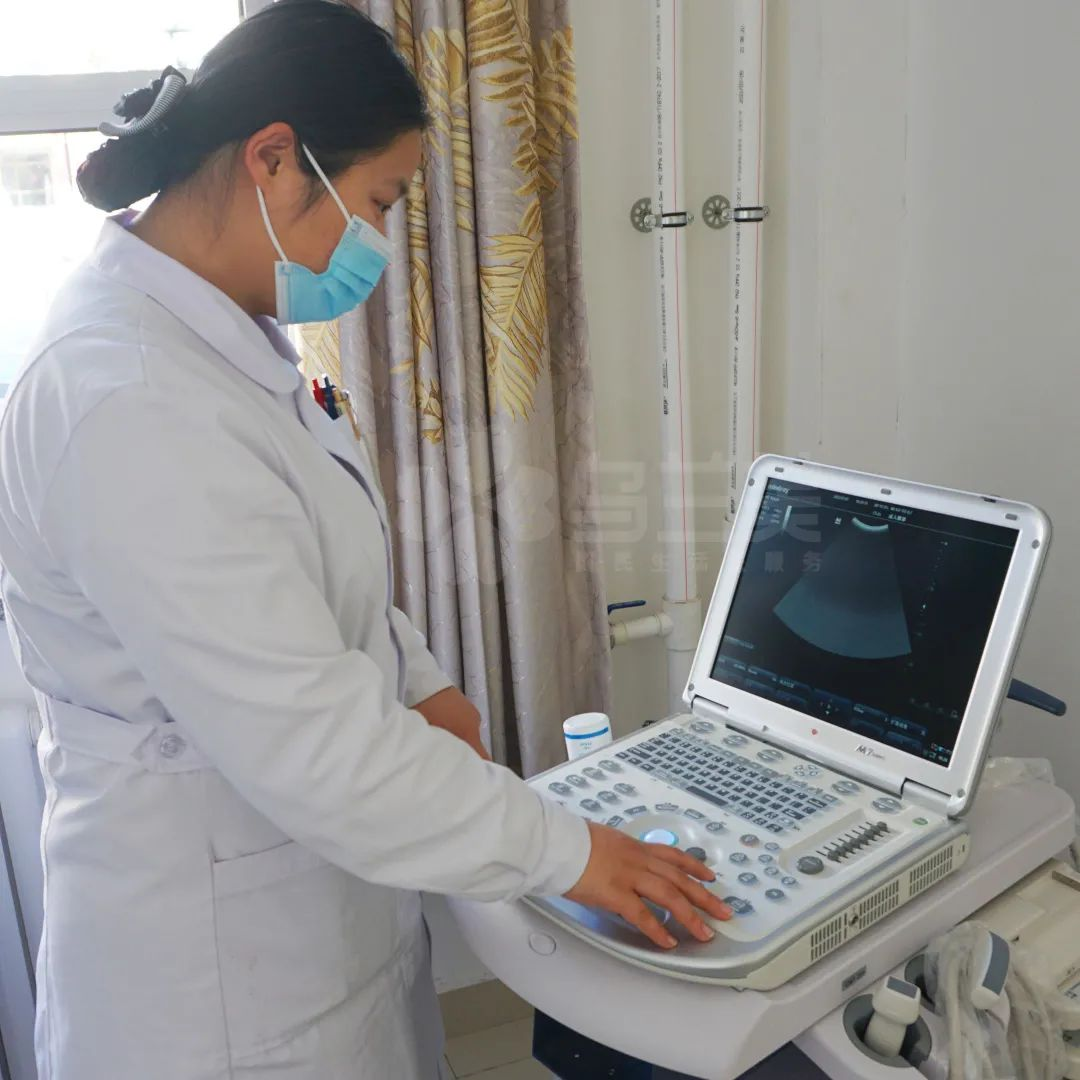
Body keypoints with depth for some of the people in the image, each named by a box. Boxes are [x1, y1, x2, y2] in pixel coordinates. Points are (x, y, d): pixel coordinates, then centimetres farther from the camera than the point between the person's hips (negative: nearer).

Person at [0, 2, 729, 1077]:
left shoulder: (218, 334, 2)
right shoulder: (132, 405, -30)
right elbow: (304, 741, -29)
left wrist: (416, 680, 5)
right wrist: (564, 851, -20)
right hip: (219, 957, -9)